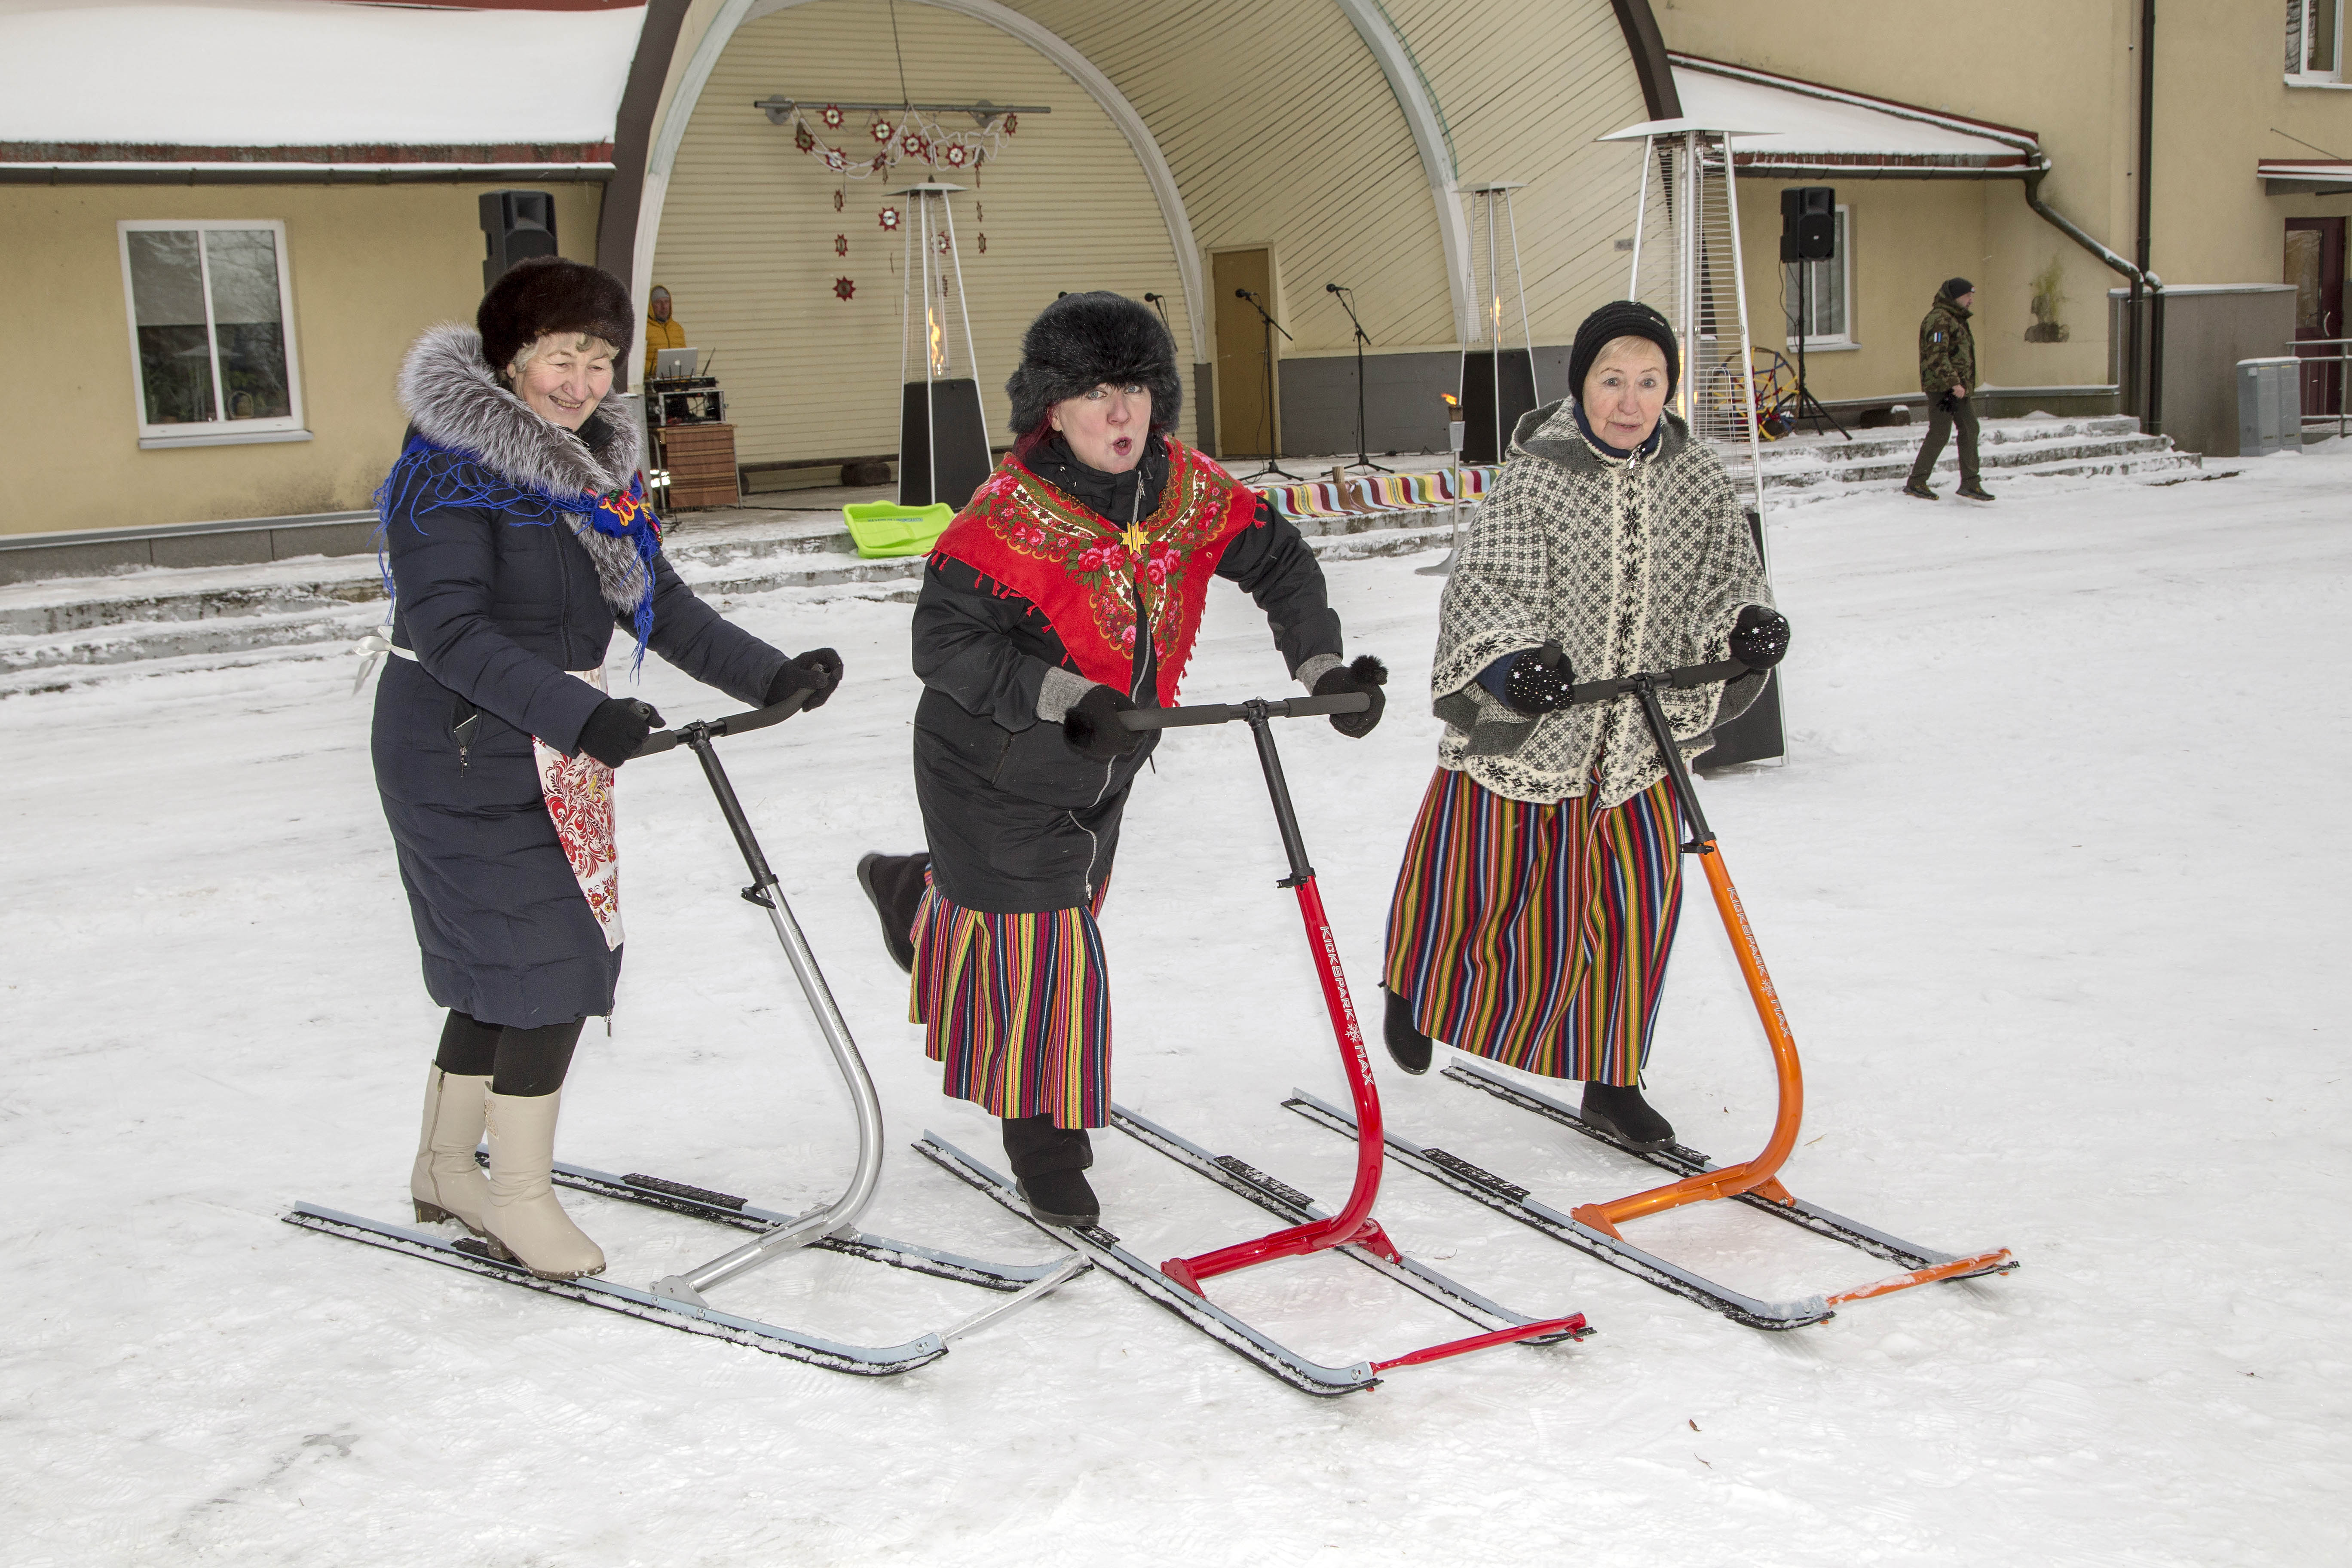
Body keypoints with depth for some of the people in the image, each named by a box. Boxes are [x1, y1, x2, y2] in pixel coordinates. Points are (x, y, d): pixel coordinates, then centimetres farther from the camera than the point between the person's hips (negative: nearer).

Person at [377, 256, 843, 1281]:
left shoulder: (594, 467, 8)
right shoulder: (454, 467, -18)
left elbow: (656, 604, 8)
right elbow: (448, 630, -27)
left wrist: (769, 676, -4)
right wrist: (582, 717, -37)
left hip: (558, 749, 9)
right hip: (467, 752, -8)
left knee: (500, 971, 16)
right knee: (554, 963, -8)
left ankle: (446, 1168, 32)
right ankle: (518, 1198, 7)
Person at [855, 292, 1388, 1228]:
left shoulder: (1187, 490, -10)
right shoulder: (1010, 516, -27)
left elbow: (1278, 561, 3)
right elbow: (944, 641, -28)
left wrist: (1323, 667, -8)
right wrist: (1065, 697, -37)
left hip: (1100, 771, 7)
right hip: (996, 773, -7)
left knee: (1067, 900, 26)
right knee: (1041, 944, -3)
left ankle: (918, 893, 56)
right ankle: (1045, 1135, 18)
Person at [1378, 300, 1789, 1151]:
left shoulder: (1698, 480, -1)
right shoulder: (1533, 479, -14)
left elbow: (1727, 570, 1)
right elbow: (1486, 586, -20)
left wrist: (1747, 620, -22)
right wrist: (1515, 659, -40)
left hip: (1640, 741, 4)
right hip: (1525, 731, -3)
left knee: (1638, 910, 4)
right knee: (1482, 895, 12)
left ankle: (1611, 1080, 22)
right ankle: (1416, 984, 46)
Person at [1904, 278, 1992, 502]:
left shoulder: (1956, 318, 20)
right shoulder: (1939, 320, -14)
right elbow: (1937, 355, -23)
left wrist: (1965, 385, 22)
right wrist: (1954, 382, -26)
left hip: (1960, 388, 10)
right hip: (1943, 388, -10)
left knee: (1970, 430, 6)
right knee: (1939, 433, -8)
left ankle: (1969, 484, 10)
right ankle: (1915, 483, 0)